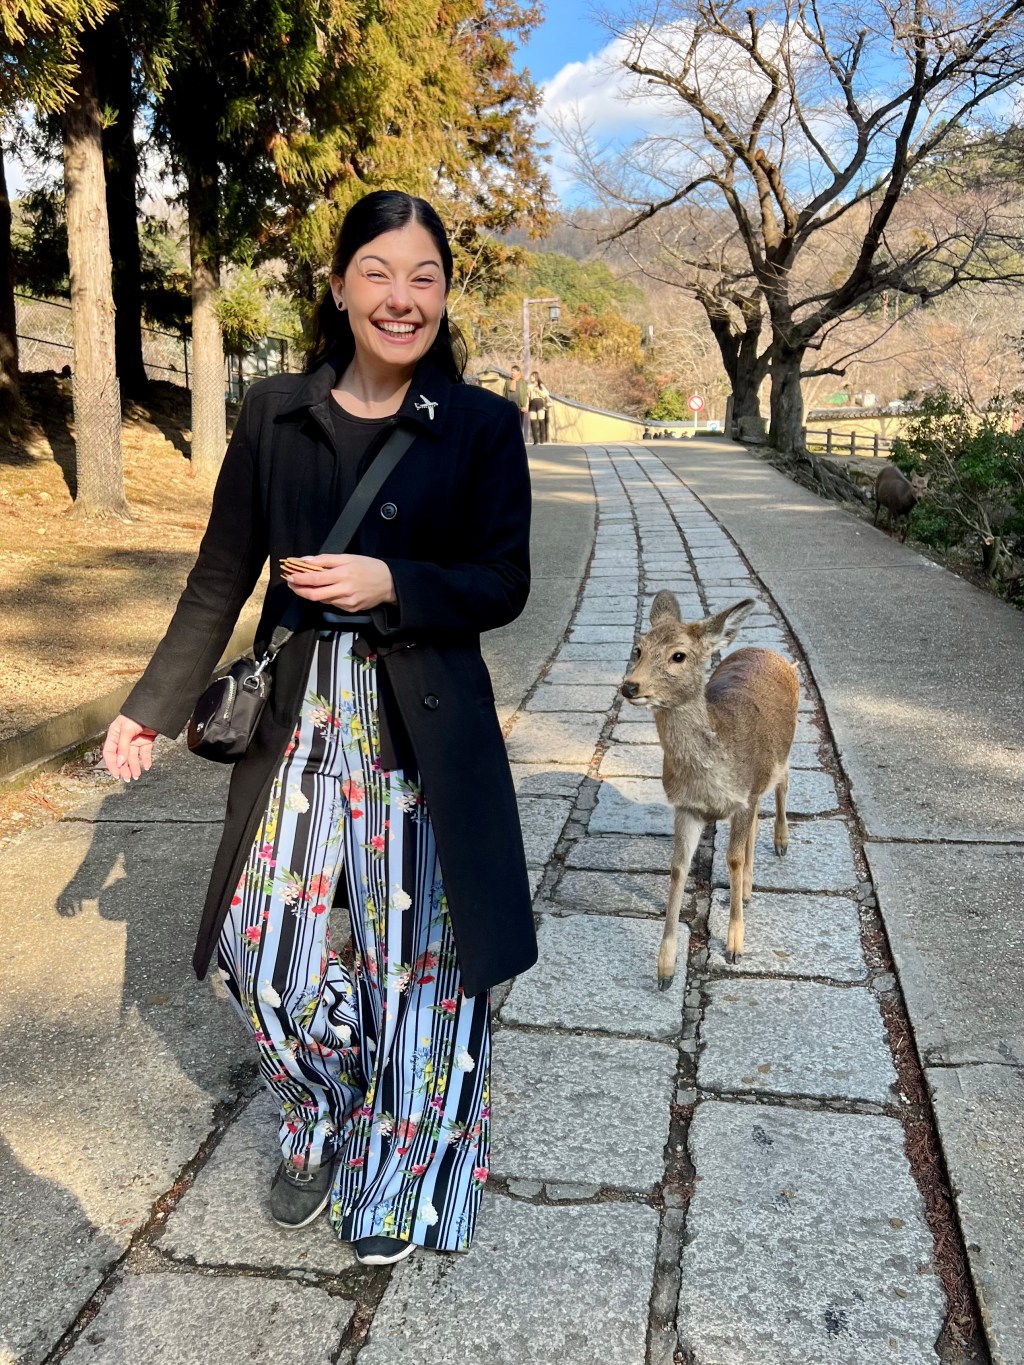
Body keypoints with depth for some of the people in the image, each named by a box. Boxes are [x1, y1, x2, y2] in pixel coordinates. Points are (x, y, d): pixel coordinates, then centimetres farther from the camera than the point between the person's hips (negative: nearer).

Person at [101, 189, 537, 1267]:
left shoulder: (482, 425, -3)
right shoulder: (275, 413, 2)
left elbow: (502, 585, -3)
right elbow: (221, 578, 6)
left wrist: (391, 584, -20)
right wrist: (152, 707, 5)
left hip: (427, 725, -2)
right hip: (300, 719, 2)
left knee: (416, 954, 7)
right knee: (272, 946, 8)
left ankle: (398, 1176, 32)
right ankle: (319, 1133, 38)